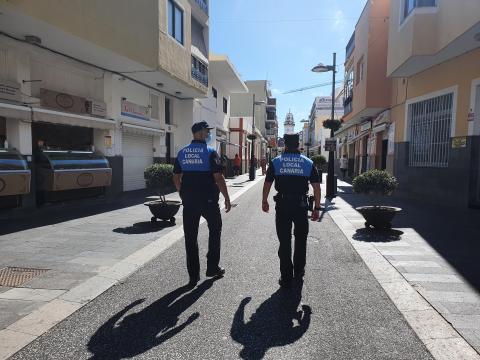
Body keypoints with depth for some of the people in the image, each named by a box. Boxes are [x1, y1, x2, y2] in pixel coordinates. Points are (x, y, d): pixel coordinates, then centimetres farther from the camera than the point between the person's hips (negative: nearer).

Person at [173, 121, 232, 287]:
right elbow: (218, 178, -14)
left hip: (189, 200, 4)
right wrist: (227, 198, -6)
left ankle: (193, 275, 13)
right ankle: (212, 268, 22)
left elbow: (176, 177, 10)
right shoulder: (210, 152, -9)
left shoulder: (182, 153, 7)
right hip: (208, 199, -4)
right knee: (215, 229, 17)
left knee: (190, 236, 8)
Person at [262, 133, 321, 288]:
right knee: (301, 240, 18)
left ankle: (286, 278, 10)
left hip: (283, 205, -1)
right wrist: (317, 208, 7)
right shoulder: (308, 162, 3)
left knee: (284, 242, 6)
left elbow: (267, 184, 3)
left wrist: (264, 201, 17)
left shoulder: (275, 162, 1)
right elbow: (316, 187, 1)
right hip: (301, 205, 1)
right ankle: (299, 273, 30)